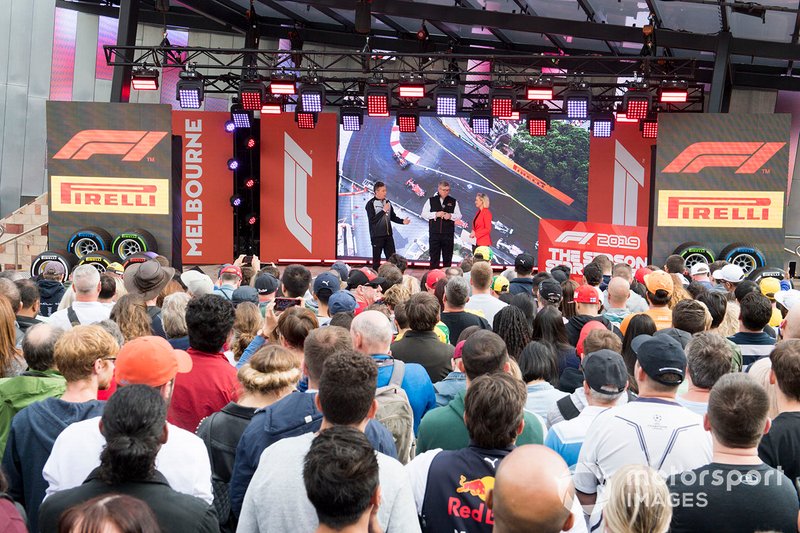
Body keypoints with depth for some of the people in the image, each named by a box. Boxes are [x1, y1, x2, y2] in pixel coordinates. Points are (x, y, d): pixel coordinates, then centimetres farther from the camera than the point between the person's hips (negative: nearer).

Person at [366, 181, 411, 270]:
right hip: (377, 236, -5)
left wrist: (402, 221, -2)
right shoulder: (370, 204, -8)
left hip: (388, 235, 5)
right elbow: (372, 220, -17)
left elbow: (393, 217, 15)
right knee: (376, 259, 3)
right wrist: (383, 210, -19)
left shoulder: (387, 202, 8)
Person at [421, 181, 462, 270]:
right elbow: (424, 214, 3)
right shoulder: (431, 200, 6)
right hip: (434, 233, -1)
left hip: (448, 233, 1)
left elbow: (459, 216, 7)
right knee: (434, 256, 2)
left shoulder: (453, 202, 8)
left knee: (448, 257, 5)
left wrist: (450, 216, -12)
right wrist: (436, 214, -11)